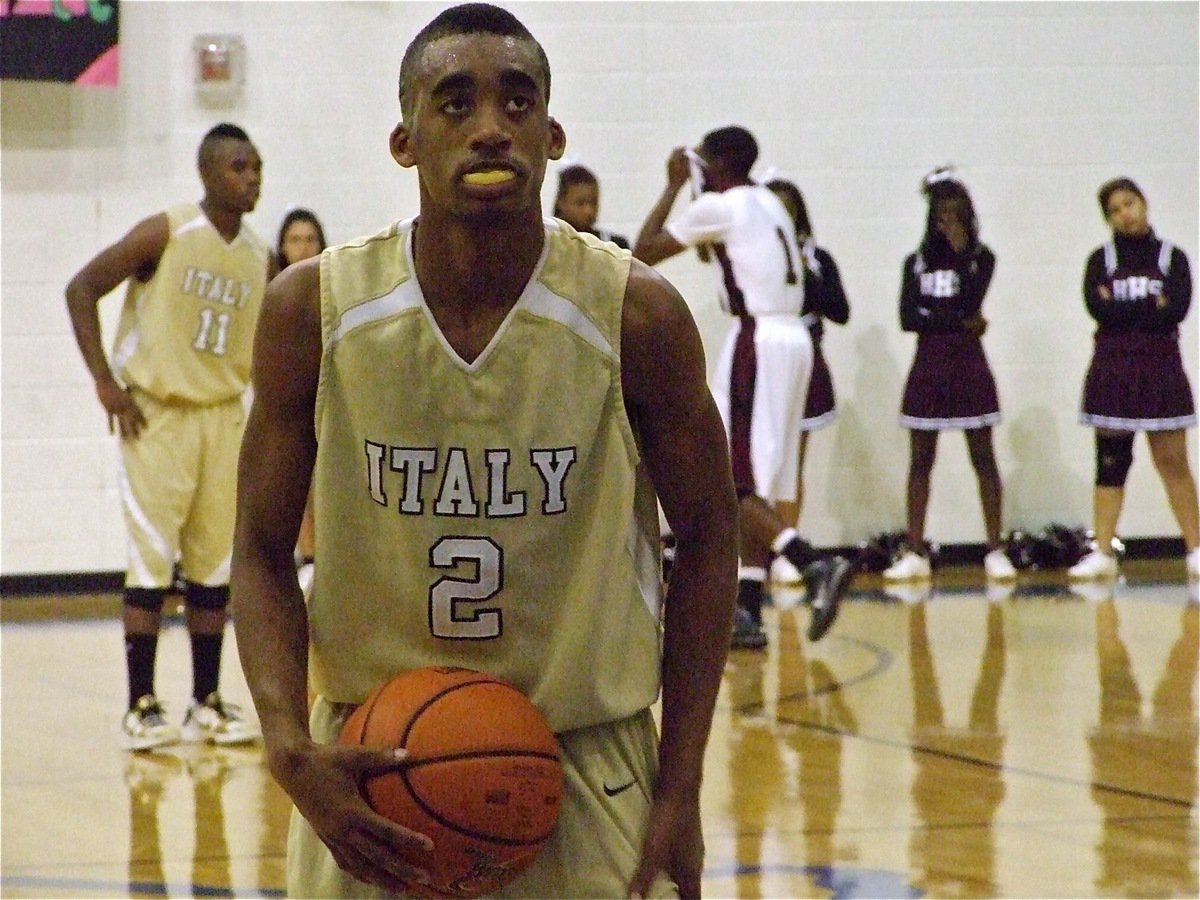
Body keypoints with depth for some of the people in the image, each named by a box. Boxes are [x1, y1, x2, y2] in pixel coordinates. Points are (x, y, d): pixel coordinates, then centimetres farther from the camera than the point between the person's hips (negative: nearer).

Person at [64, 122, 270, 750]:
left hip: (223, 416, 6)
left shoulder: (259, 259, 5)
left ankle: (207, 704, 14)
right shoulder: (165, 235, -12)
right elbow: (82, 288, -10)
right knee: (152, 562, -5)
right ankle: (141, 707, -1)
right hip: (157, 414, -5)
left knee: (214, 564, 7)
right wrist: (105, 382, -15)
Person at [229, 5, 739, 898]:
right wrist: (290, 750, -15)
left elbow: (706, 542, 1)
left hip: (587, 765, -1)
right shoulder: (313, 310, -7)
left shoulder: (635, 313, -9)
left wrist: (680, 791, -3)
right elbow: (263, 551, 1)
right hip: (371, 770, 1)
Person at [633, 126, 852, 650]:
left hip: (757, 340, -9)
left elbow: (643, 252, -3)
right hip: (793, 337, 9)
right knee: (756, 481, 12)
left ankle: (814, 566, -25)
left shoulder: (719, 207, -6)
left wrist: (674, 185, 7)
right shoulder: (768, 204, 18)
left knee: (732, 483, -8)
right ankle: (747, 613, 11)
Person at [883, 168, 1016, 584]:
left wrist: (960, 253, -14)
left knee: (983, 459, -1)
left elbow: (970, 303, -15)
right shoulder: (916, 263, 8)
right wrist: (959, 322, -11)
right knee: (920, 461, 3)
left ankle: (996, 551, 0)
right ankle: (914, 554, 5)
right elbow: (908, 317, -4)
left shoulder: (980, 258, 2)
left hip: (968, 366, -2)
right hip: (928, 366, 2)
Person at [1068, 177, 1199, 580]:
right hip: (1112, 369, 1)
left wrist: (1123, 308, -9)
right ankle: (1102, 554, 0)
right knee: (1110, 463, 0)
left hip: (1161, 369, -1)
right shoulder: (1101, 259, 6)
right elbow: (1099, 308, -10)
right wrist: (1151, 306, -9)